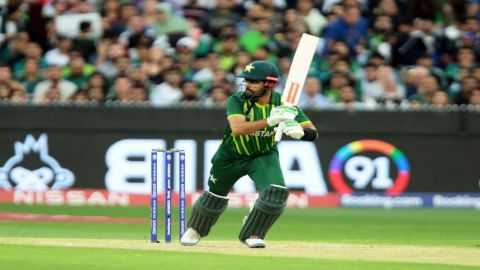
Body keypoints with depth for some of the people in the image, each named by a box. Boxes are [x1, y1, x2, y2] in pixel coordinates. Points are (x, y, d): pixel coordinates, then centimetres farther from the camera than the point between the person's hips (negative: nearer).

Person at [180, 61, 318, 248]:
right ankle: (195, 229, 45)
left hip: (264, 155, 1)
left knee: (277, 192, -22)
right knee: (215, 196, 14)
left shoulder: (283, 103, -21)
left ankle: (251, 234, 0)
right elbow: (237, 128, -45)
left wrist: (297, 131, -49)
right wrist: (270, 120, -55)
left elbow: (312, 133, -25)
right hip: (231, 156, -1)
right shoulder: (237, 101, -26)